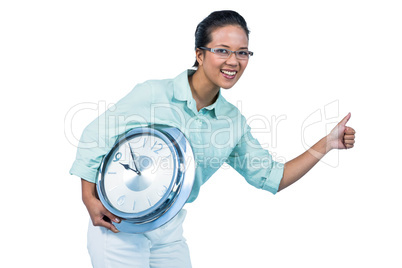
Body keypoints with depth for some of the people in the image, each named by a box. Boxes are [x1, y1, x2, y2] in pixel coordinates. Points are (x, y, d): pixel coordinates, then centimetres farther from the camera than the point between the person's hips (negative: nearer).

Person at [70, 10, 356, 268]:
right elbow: (95, 137, -8)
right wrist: (90, 199, -15)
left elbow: (271, 177, 4)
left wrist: (327, 144, -2)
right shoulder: (153, 94, -15)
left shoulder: (233, 121, -1)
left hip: (170, 231, 5)